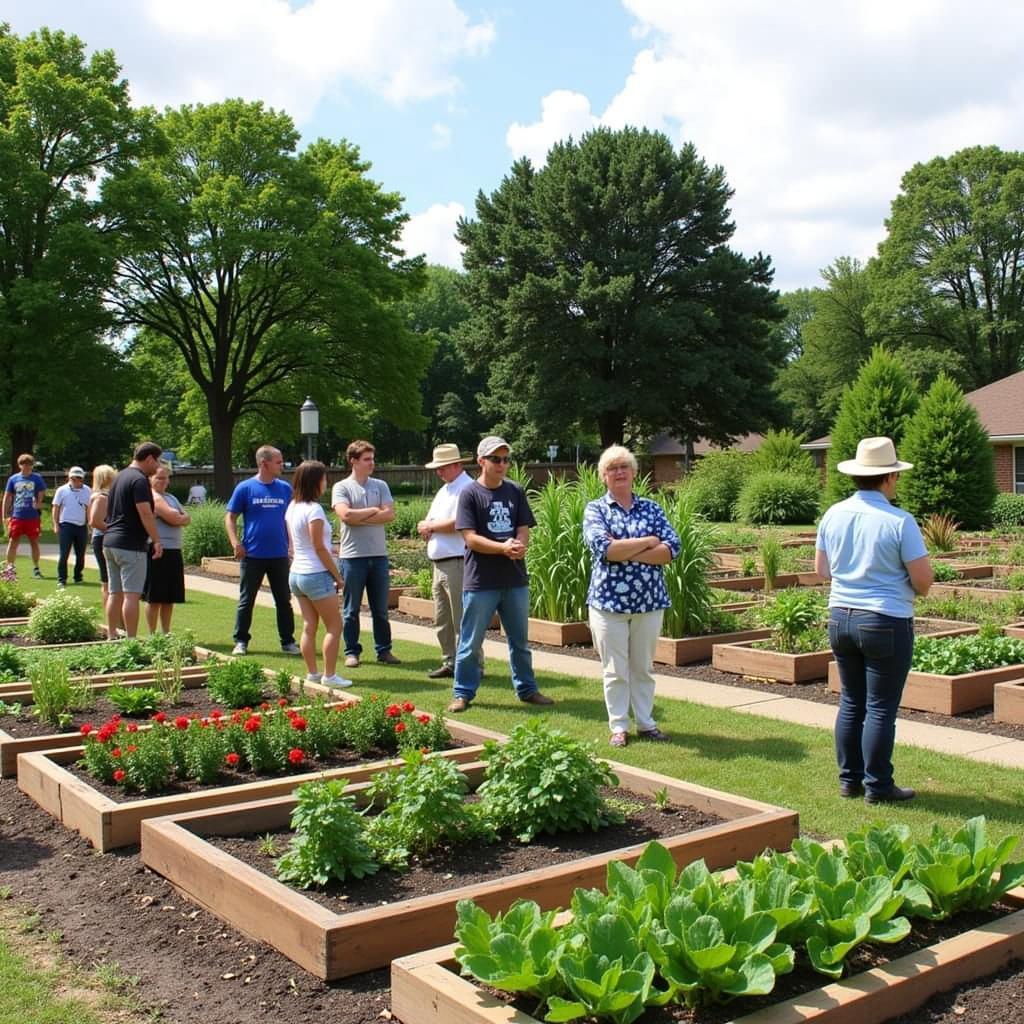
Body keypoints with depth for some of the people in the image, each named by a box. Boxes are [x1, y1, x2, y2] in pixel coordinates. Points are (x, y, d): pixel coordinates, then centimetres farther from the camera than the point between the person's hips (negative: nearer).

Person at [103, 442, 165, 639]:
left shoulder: (120, 477, 17)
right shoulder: (140, 480, -13)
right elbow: (145, 514, -21)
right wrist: (157, 541, -19)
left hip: (110, 542, 10)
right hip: (131, 545, -9)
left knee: (114, 593, 12)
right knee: (132, 595, -7)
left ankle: (112, 637, 15)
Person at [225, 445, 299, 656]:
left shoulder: (285, 488, 6)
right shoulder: (245, 488, -4)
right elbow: (230, 517, 0)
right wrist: (235, 542, -13)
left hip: (279, 555, 3)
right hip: (253, 555, -3)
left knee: (284, 601, 8)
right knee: (246, 601, 5)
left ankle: (288, 641, 16)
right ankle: (241, 641, 16)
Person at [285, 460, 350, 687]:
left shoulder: (292, 507, 8)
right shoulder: (314, 509, -17)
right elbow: (319, 548, -17)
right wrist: (337, 576, -9)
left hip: (296, 573, 8)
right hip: (316, 575, -8)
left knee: (309, 626, 13)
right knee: (334, 625, 2)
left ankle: (312, 673, 17)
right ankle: (329, 675, 2)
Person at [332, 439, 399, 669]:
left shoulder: (380, 486, 9)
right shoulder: (341, 487, -1)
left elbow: (390, 514, -4)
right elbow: (345, 515, -17)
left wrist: (360, 518, -11)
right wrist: (373, 510, -6)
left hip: (379, 555, 3)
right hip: (352, 556, -3)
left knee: (381, 608, 9)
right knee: (351, 609, 5)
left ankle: (384, 650, 17)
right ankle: (352, 652, 14)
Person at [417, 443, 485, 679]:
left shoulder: (467, 488, -9)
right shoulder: (443, 491, 21)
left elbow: (457, 524, -20)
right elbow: (424, 525, 19)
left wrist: (429, 526, -5)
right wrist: (427, 528, -6)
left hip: (458, 563, -9)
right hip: (439, 563, 10)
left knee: (463, 618, -6)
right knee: (442, 620, 14)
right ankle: (450, 663, 23)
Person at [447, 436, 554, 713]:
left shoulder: (516, 492, 8)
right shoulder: (470, 494, -5)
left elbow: (524, 531, 5)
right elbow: (470, 538, -12)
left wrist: (518, 546, -17)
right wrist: (504, 548, -22)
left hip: (515, 580, 4)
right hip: (480, 582, -4)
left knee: (520, 641, 14)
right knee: (471, 643, 4)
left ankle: (526, 689, 26)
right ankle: (463, 693, 15)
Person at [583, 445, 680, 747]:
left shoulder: (651, 508, 8)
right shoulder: (595, 509, 1)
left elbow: (672, 549, -6)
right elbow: (604, 548, -17)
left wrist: (625, 551, -14)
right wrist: (648, 542, -11)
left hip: (649, 601, 2)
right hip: (609, 601, -2)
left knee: (643, 667, 11)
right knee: (615, 670, 4)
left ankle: (645, 723, 21)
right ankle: (618, 726, 14)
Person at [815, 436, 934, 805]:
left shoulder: (833, 515, 1)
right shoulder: (899, 521, -15)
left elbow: (821, 569, 11)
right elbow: (923, 580, -13)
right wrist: (901, 582, 8)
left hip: (841, 618, 6)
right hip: (887, 622, -5)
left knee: (851, 702, 15)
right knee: (880, 708, 3)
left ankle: (849, 779, 22)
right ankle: (877, 786, 10)